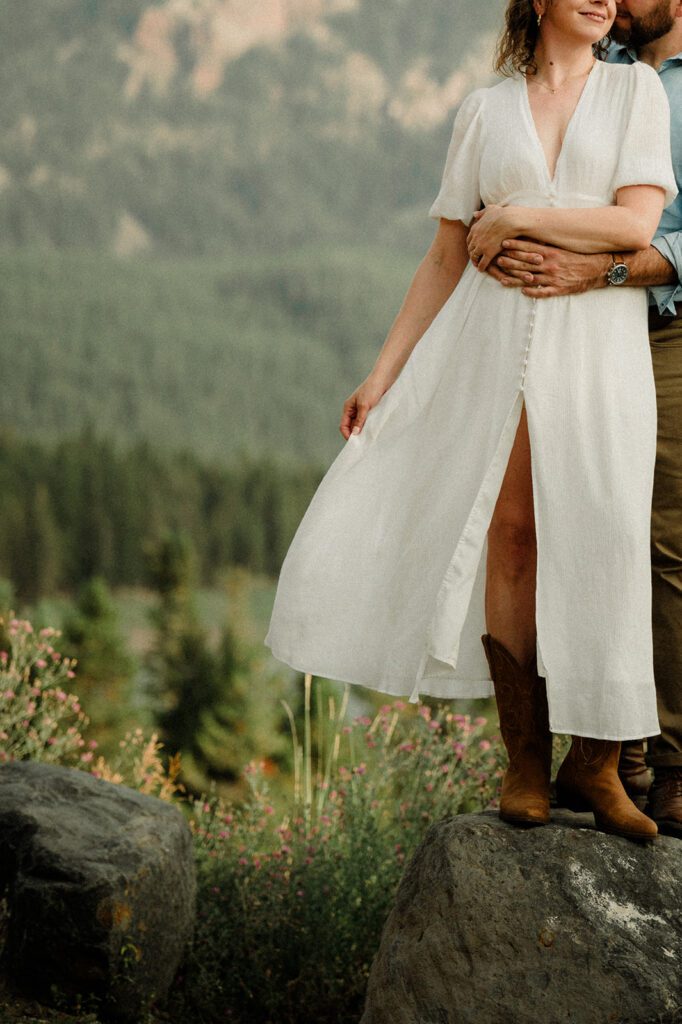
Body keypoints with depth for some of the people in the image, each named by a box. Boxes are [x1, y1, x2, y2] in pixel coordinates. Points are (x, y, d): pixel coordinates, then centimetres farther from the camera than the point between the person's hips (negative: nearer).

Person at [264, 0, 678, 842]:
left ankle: (594, 764, 6)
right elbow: (446, 259, 11)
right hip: (497, 345, 1)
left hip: (596, 351, -1)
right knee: (510, 538, -5)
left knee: (600, 545, -7)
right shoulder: (484, 112, 11)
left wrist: (517, 217, -6)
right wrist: (383, 372, 7)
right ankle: (525, 761, 4)